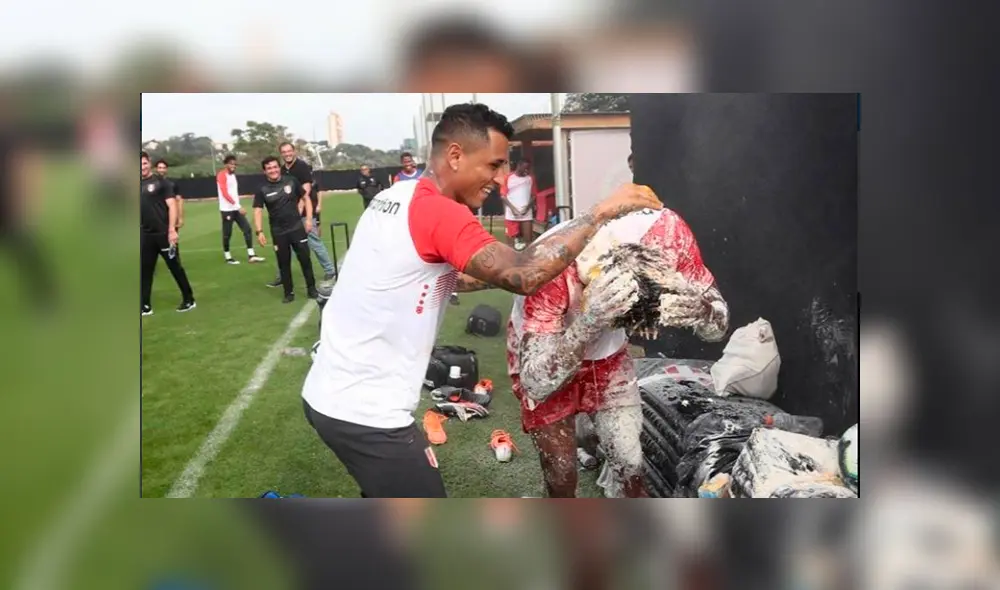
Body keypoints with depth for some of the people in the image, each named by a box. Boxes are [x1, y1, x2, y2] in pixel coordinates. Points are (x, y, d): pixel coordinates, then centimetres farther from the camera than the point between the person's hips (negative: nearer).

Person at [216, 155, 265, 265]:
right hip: (227, 209, -8)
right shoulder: (222, 175, -11)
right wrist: (238, 206, -23)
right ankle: (228, 257, 12)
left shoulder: (233, 175, 16)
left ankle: (251, 255, 1)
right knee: (227, 234, 1)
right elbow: (225, 194, -19)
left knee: (247, 229, 0)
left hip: (236, 209, 8)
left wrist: (238, 207, 17)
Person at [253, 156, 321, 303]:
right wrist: (259, 232, -16)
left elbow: (306, 198, 6)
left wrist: (309, 219, -2)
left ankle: (312, 288, 15)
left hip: (297, 227, 0)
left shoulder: (291, 181, -3)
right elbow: (258, 211, -5)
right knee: (283, 263, 7)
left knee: (305, 259, 2)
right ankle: (289, 293, 18)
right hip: (278, 232, 0)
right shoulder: (262, 189, -4)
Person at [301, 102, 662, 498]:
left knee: (387, 491, 26)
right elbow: (523, 277, -29)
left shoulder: (394, 197, 8)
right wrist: (601, 213, -21)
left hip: (331, 394, 9)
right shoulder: (440, 213, -20)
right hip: (364, 412, -9)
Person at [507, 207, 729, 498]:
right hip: (541, 356, -3)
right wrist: (588, 322, -58)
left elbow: (718, 325, -22)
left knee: (630, 464, 4)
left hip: (607, 353, 3)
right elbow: (536, 384, -42)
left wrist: (699, 310, -47)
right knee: (561, 473, 3)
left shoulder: (667, 231, -31)